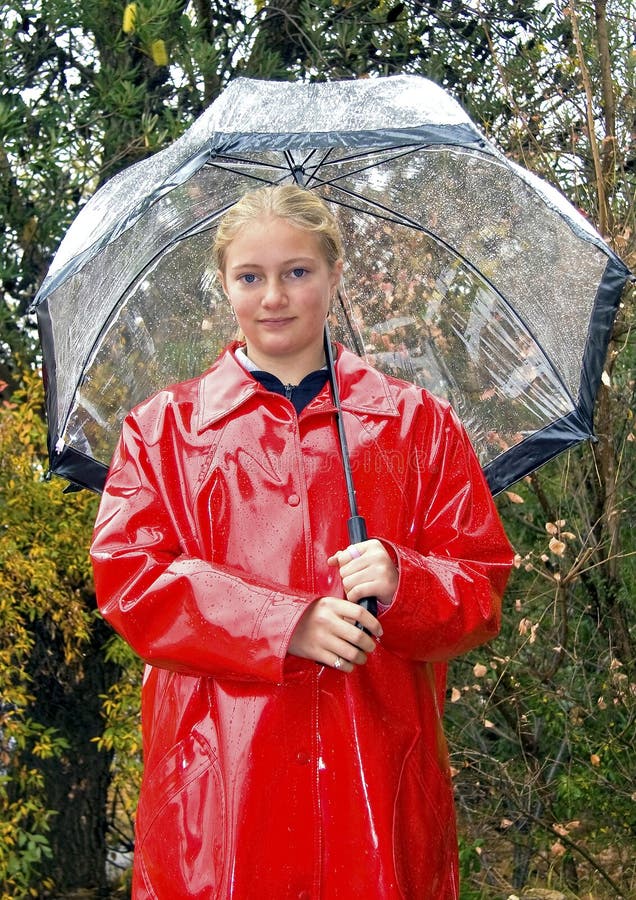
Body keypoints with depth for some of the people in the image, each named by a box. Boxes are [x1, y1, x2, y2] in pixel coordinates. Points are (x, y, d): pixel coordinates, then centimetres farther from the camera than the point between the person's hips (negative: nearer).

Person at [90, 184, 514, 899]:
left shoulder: (418, 424, 10)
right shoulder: (163, 428, 9)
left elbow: (483, 591, 7)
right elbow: (128, 578, -2)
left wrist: (400, 582, -16)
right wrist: (287, 624, -14)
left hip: (377, 767, 1)